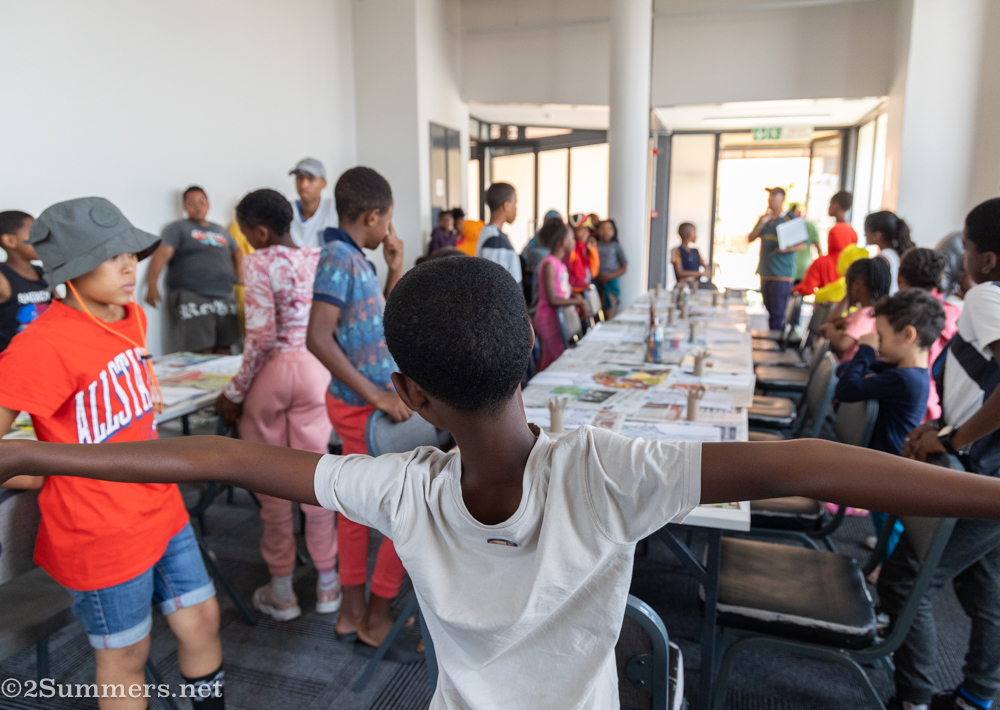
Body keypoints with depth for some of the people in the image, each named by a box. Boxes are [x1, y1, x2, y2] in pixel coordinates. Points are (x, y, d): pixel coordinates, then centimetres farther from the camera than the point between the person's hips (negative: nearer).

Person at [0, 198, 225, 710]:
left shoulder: (132, 315, 1)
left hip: (162, 510, 7)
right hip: (103, 534, -7)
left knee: (202, 620, 17)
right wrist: (44, 478, -12)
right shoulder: (43, 345, -24)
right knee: (126, 656, 14)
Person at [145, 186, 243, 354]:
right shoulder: (177, 228, 7)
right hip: (192, 299, -5)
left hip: (225, 298, 5)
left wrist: (240, 275, 21)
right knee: (202, 355, -13)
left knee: (225, 352, 2)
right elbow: (162, 254, -6)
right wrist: (152, 285, -21)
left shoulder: (220, 230, 24)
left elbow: (236, 251, 39)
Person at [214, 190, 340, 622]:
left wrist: (235, 391, -7)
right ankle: (327, 585, 23)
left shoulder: (260, 262, -10)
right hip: (314, 370, 4)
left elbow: (261, 335, -16)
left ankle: (281, 593, 23)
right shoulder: (320, 258, 5)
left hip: (271, 371, -4)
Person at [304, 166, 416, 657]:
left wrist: (395, 269, 9)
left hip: (359, 402, 9)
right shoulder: (339, 259, -18)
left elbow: (382, 321, 19)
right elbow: (318, 338, -27)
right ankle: (377, 619, 13)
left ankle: (352, 612, 29)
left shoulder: (354, 259, 10)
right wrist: (376, 395, -29)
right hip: (362, 408, -9)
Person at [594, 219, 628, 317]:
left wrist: (609, 277, -9)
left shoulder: (616, 247, 2)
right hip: (596, 283, 1)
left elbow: (624, 267, 2)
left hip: (611, 284, -1)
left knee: (608, 316, -3)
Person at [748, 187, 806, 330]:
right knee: (770, 312, 11)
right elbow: (750, 238, 8)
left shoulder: (790, 220, -2)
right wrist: (761, 223, -5)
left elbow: (803, 244, -4)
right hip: (765, 274, 6)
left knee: (777, 314, -8)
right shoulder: (764, 219, 15)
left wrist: (788, 248, -23)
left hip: (782, 276, -6)